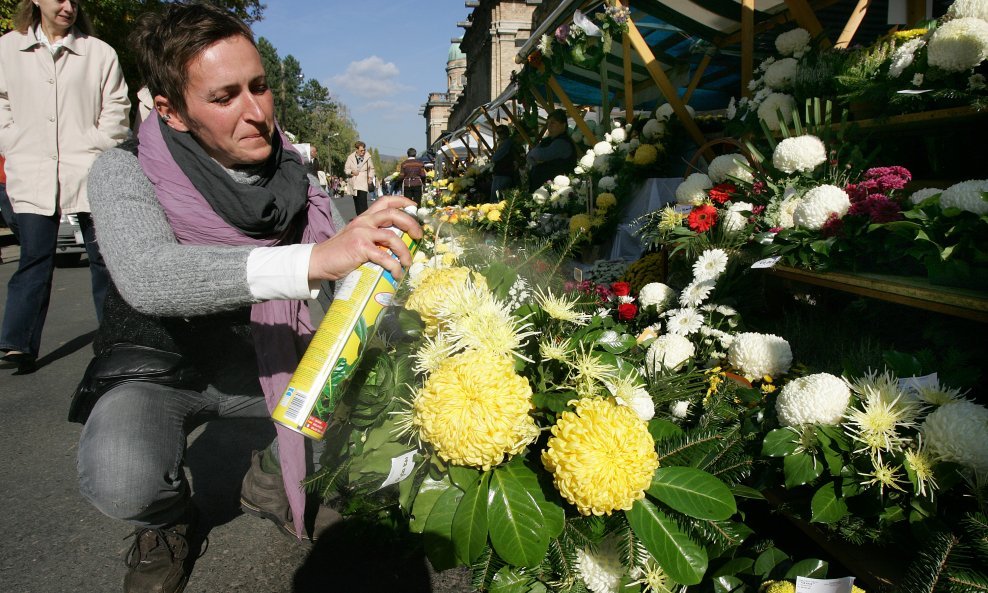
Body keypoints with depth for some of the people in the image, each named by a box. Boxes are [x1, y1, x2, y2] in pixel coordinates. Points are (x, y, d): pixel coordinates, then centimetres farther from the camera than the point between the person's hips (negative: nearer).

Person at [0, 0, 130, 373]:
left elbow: (116, 111, 4)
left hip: (89, 173, -1)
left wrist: (92, 148, -6)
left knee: (104, 259, 5)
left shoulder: (98, 52, 4)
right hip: (32, 176, 2)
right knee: (34, 261, 2)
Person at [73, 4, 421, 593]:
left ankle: (272, 480, 15)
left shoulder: (291, 171, -5)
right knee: (122, 481, -33)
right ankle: (169, 524, 7)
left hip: (262, 362, 4)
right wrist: (310, 260, -52)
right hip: (158, 365, -3)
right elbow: (144, 276, -39)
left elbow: (344, 270, 0)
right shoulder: (125, 173, -18)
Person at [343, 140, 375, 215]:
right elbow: (346, 169, 7)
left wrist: (370, 177, 1)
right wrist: (352, 171, -12)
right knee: (356, 202, 5)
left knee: (363, 201, -17)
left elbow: (371, 168, 14)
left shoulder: (367, 157, 1)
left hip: (363, 183, -2)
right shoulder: (350, 157, 2)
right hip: (353, 183, 2)